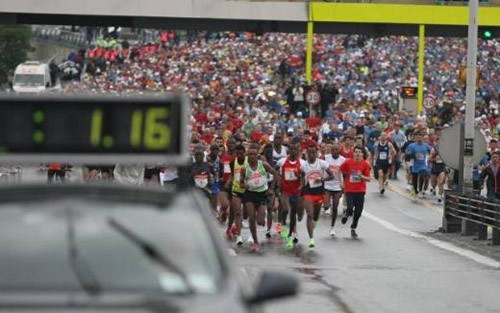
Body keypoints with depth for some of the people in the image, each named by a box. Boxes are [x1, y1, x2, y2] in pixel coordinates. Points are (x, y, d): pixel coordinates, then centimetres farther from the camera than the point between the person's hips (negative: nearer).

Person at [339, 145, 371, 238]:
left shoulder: (365, 164, -3)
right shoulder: (348, 162, -5)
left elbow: (368, 179, -1)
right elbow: (340, 170, 9)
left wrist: (362, 176, -21)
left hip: (360, 191, 1)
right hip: (349, 190, -1)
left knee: (358, 212, 4)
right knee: (350, 209, -14)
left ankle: (353, 229, 23)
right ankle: (346, 214, 23)